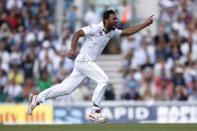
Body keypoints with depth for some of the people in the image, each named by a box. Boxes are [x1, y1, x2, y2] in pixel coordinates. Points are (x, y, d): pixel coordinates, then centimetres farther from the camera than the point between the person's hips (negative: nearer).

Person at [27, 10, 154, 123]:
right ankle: (95, 111, -11)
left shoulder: (112, 32, 10)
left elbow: (128, 32, 12)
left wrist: (145, 24, 6)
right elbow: (78, 34, -17)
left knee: (67, 88, 9)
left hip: (89, 63, 8)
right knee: (103, 80, -16)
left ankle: (37, 99, 18)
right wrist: (73, 49, -30)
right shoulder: (96, 28, -14)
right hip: (84, 61, -8)